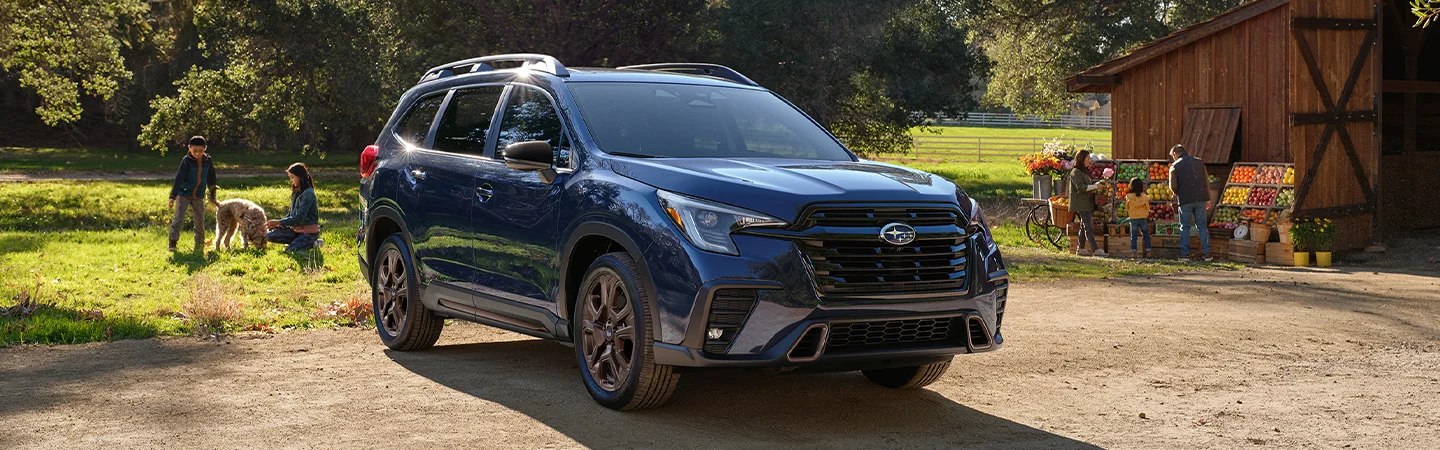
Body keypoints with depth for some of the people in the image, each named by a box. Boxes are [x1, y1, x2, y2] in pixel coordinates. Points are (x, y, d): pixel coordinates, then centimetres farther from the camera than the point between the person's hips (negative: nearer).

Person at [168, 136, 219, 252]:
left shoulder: (207, 162, 1)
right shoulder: (186, 161, -12)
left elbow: (211, 180, 12)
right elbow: (179, 178, -19)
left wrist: (212, 198, 18)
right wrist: (173, 196, -27)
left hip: (198, 197, 4)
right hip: (183, 195, -4)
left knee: (200, 221, 6)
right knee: (179, 218, -12)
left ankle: (199, 244, 20)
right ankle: (173, 242, -8)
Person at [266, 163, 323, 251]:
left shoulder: (308, 193, -16)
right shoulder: (296, 193, 11)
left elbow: (299, 218, -20)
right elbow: (291, 214, 15)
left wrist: (278, 222, -18)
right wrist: (278, 223, -2)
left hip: (310, 231, -8)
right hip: (296, 229, 8)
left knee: (289, 250, -28)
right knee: (269, 236, -5)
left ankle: (311, 243, -3)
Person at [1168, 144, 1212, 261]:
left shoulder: (1175, 166, -3)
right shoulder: (1199, 162, 8)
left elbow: (1173, 187, -9)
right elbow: (1206, 182, 9)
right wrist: (1207, 199, 15)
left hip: (1185, 200, -3)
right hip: (1200, 199, 3)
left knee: (1185, 227, 6)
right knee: (1202, 226, 7)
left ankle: (1185, 254, 3)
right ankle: (1206, 253, 3)